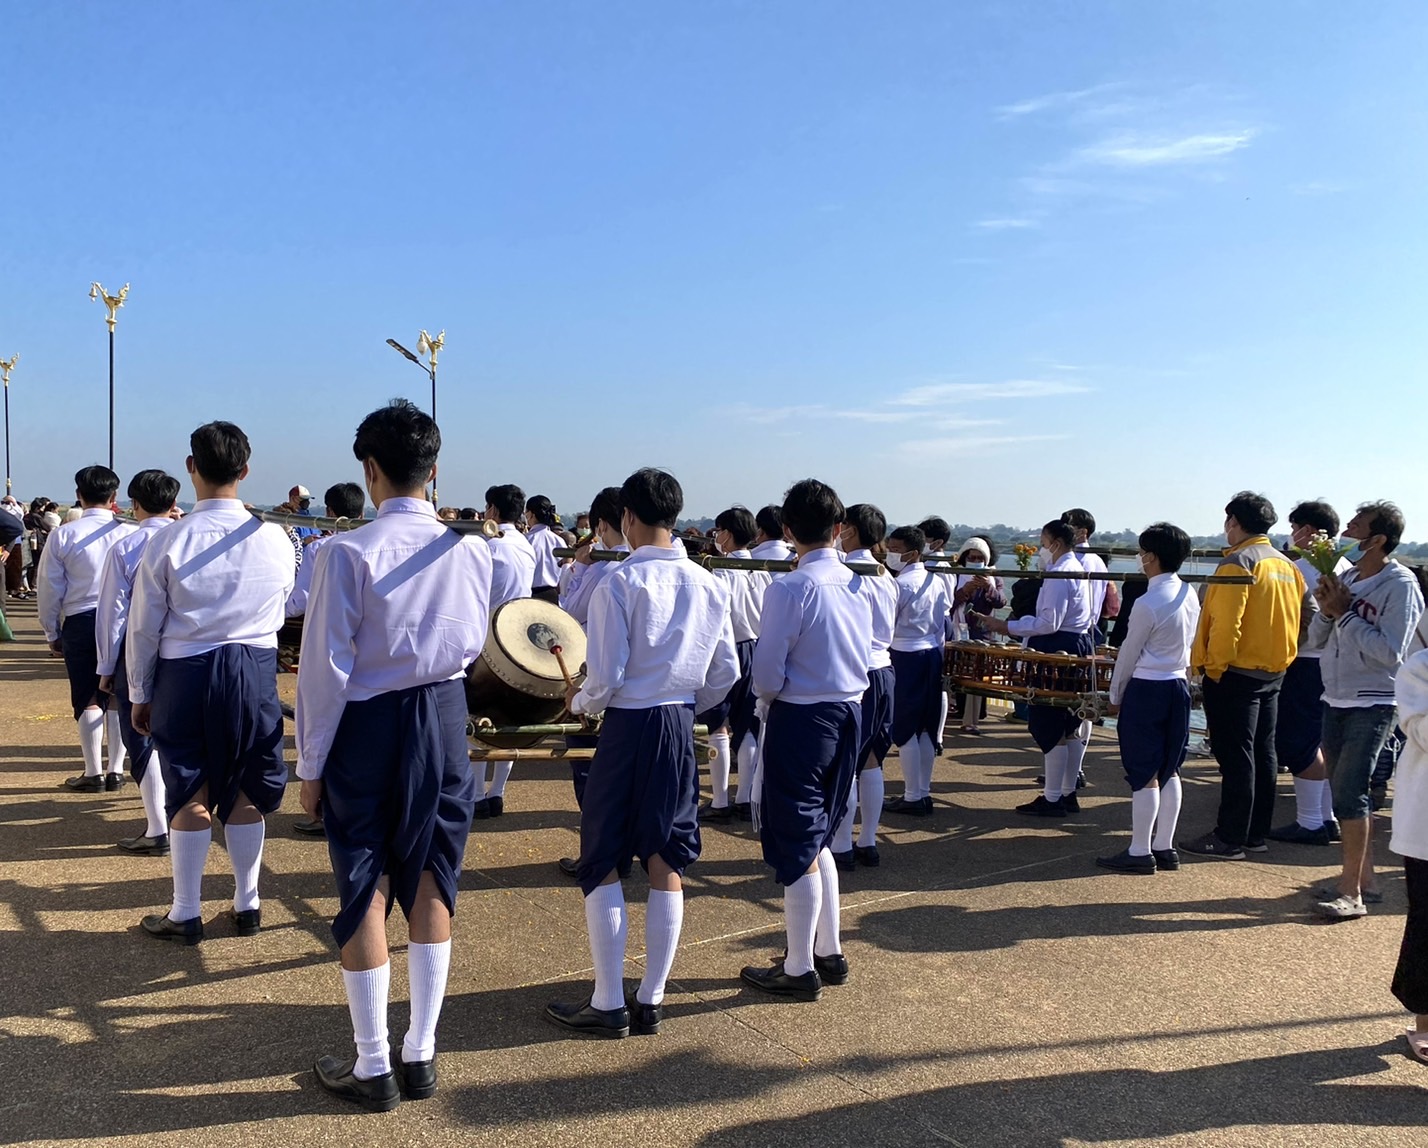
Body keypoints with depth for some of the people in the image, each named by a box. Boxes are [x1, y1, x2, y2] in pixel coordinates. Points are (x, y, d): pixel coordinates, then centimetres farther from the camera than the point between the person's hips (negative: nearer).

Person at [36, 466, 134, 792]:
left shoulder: (62, 535, -4)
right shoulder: (129, 533, -5)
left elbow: (49, 589, 1)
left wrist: (52, 633, 12)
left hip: (80, 623, -1)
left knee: (87, 700, 7)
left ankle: (93, 774, 10)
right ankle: (115, 771, 13)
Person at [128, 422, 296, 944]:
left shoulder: (169, 541, -10)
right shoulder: (274, 538, -6)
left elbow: (143, 628, -4)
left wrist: (140, 694, 7)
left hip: (185, 673, -2)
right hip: (255, 671, 2)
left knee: (190, 794, 8)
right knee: (247, 792, 13)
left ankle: (185, 914, 20)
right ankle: (247, 905, 24)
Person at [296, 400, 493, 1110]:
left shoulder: (348, 552, -15)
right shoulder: (471, 551, -4)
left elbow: (326, 667, -12)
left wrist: (311, 765, -2)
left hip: (366, 728, -3)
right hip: (445, 720, 4)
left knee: (366, 893, 6)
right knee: (431, 888, 12)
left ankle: (372, 1067, 17)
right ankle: (421, 1056, 23)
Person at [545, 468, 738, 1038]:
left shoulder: (618, 583, -14)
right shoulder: (709, 585, 2)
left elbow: (605, 677, -16)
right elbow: (726, 674, 6)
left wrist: (579, 702, 5)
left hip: (628, 727, -5)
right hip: (682, 728, 5)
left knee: (603, 864, 7)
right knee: (666, 863, 11)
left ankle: (608, 1005, 11)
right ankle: (651, 1000, 19)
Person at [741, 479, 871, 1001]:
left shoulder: (790, 589, -17)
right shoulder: (858, 585, 3)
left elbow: (767, 673, -15)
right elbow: (864, 657, 11)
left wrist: (767, 701, 4)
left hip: (800, 720, -7)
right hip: (848, 714, 7)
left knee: (796, 846, 4)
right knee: (817, 838, 20)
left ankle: (799, 970, 14)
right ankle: (829, 953, 28)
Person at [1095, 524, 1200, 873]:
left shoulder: (1148, 603, -19)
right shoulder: (1190, 596, 4)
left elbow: (1129, 654, -10)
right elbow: (1190, 645, 11)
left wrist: (1116, 695, 2)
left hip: (1146, 689, -8)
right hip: (1179, 685, 8)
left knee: (1145, 774, -2)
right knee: (1169, 770, 13)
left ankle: (1140, 852, 5)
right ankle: (1164, 847, 19)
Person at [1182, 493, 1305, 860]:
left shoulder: (1237, 563, -15)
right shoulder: (1286, 565, 10)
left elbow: (1226, 623, -21)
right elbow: (1294, 620, 12)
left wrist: (1213, 668, -14)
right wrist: (1279, 663, 16)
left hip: (1237, 674, -8)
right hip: (1273, 673, 8)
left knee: (1235, 757, -4)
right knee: (1262, 754, 13)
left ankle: (1230, 839, 1)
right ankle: (1256, 834, 21)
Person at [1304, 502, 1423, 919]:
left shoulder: (1400, 586, -11)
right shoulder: (1346, 579, 9)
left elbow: (1391, 651, -19)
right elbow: (1316, 641, 11)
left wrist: (1346, 613, -16)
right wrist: (1326, 610, -8)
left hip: (1372, 705, -7)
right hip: (1335, 700, 7)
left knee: (1349, 794, -11)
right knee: (1347, 792, 12)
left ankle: (1351, 893, -5)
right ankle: (1363, 875, 24)